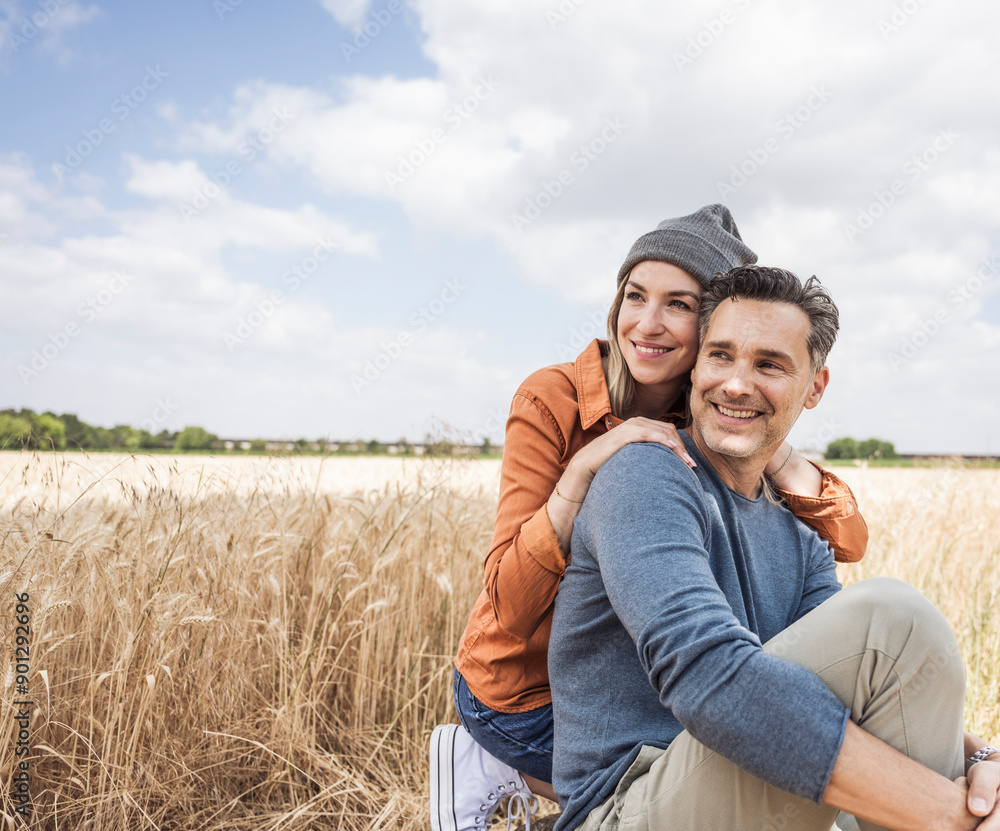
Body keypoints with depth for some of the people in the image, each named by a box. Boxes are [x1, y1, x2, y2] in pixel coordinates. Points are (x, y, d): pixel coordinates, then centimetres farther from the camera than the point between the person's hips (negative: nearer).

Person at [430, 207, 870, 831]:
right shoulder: (554, 401, -21)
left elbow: (850, 542, -14)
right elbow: (510, 604, -26)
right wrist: (583, 469, -37)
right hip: (523, 693, -5)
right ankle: (497, 767, 7)